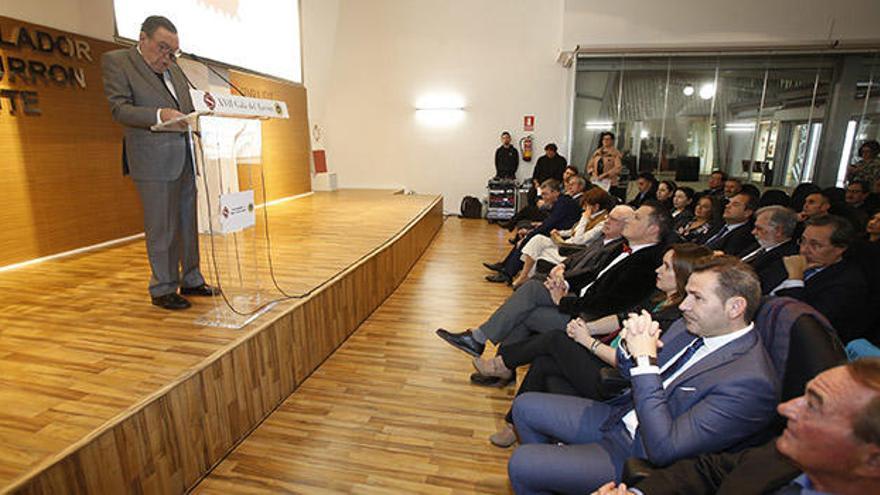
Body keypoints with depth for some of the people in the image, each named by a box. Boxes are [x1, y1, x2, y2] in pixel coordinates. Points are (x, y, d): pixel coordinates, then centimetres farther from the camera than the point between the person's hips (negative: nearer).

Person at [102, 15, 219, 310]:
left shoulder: (173, 68, 19)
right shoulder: (116, 61, 1)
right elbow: (119, 109, -9)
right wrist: (159, 115, -25)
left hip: (187, 158, 6)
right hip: (155, 161, -6)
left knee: (189, 223, 11)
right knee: (162, 228, -2)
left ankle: (191, 280, 23)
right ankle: (162, 289, 12)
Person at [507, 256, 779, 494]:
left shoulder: (751, 383, -26)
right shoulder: (692, 326, -2)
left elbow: (663, 449, -28)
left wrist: (646, 360, -29)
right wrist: (631, 345, -17)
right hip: (619, 416, 8)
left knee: (522, 463, -14)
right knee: (524, 406, 7)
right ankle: (551, 472, 31)